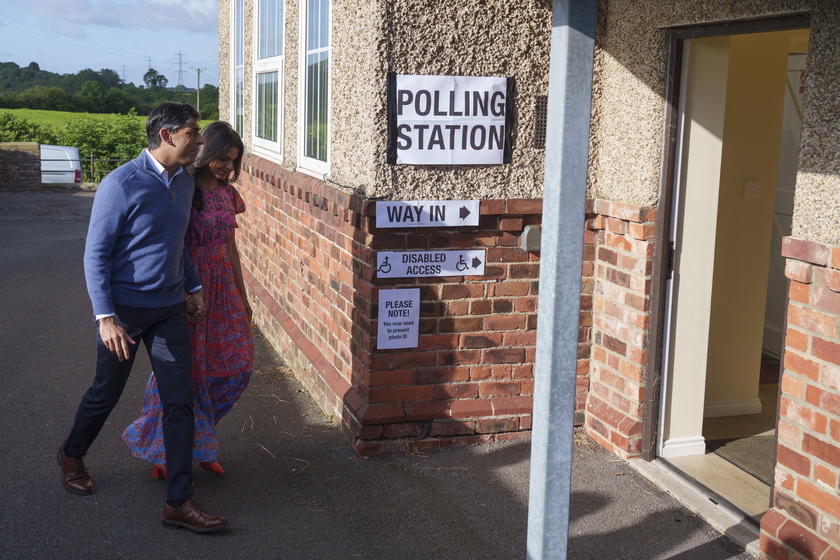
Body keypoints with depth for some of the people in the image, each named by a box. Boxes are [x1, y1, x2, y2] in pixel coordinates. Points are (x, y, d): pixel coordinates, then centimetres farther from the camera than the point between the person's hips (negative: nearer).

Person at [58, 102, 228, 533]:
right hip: (124, 308, -5)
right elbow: (96, 253, -15)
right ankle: (72, 454, 44)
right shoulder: (121, 184, -16)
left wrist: (193, 286, 17)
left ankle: (178, 503, 5)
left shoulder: (185, 182, 6)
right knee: (105, 395, 13)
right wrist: (105, 316, -21)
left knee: (180, 402, -1)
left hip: (169, 310, 6)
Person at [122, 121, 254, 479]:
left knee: (236, 364, 6)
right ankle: (165, 455, 17)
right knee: (186, 370, 0)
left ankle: (197, 440, 24)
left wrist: (242, 298, 19)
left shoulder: (226, 193, 9)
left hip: (222, 287, 7)